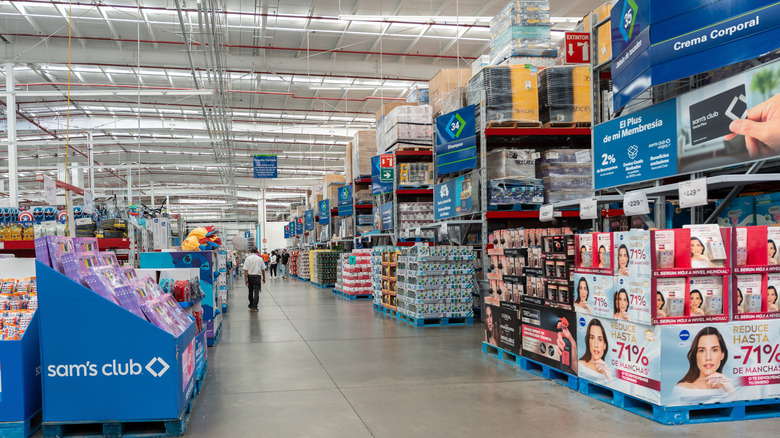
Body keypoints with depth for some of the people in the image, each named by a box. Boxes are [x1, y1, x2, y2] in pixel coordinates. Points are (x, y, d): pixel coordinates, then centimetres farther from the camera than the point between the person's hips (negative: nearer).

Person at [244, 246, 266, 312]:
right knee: (256, 292, -3)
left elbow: (246, 270, -9)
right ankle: (254, 307, -11)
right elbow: (263, 269, 5)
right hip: (258, 276, -1)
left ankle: (251, 306, 28)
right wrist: (264, 278, 16)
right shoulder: (260, 258, 0)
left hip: (250, 276, 1)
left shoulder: (248, 258, -5)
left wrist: (245, 279, -5)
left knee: (250, 291, 15)